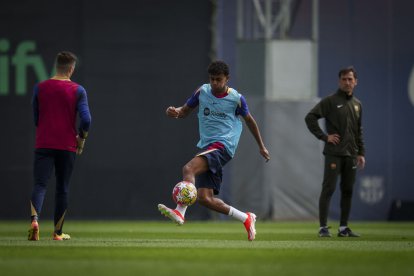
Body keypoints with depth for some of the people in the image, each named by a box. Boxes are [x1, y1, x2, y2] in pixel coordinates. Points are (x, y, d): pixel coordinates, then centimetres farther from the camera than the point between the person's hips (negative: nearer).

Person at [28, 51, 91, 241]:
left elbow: (35, 118, 10)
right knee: (62, 188, 11)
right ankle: (58, 232, 16)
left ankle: (35, 219, -32)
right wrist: (81, 138, 7)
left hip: (43, 145, 0)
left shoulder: (40, 88, 3)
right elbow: (86, 119, -10)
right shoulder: (78, 90, -3)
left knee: (39, 184, -5)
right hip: (67, 146, 0)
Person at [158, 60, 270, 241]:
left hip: (223, 145, -6)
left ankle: (180, 212, -43)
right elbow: (185, 111, 19)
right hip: (206, 147, 6)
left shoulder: (236, 98, 0)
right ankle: (246, 219, 13)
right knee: (204, 198, -2)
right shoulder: (202, 92, 9)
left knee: (188, 168, -31)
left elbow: (249, 120, 15)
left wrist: (261, 146, 24)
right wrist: (174, 112, -7)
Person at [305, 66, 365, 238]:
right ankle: (323, 227, -7)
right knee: (328, 189, -8)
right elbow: (310, 118, -8)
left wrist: (361, 153, 14)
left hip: (351, 154, 6)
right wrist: (324, 137, -11)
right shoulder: (330, 101, -3)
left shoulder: (357, 104, 16)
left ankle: (343, 227, 12)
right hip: (334, 153, -6)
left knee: (348, 191, 6)